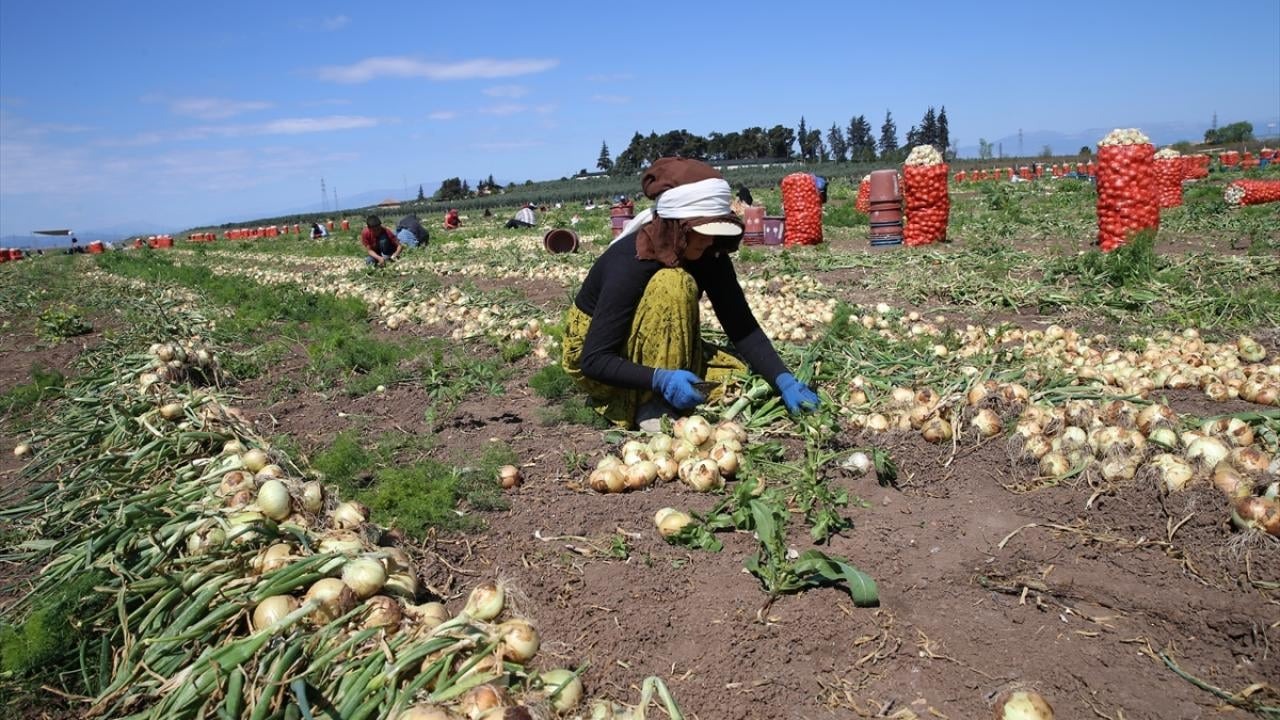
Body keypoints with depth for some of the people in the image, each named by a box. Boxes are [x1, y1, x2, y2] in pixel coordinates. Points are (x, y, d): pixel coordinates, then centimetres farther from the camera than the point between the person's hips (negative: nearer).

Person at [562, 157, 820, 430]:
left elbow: (742, 327, -13)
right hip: (596, 360, -6)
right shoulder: (629, 263, -32)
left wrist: (784, 380, -27)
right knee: (673, 284, -31)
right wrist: (660, 379, -46)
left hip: (658, 352, 6)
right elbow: (594, 360, -32)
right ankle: (652, 406, -23)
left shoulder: (708, 255, -14)